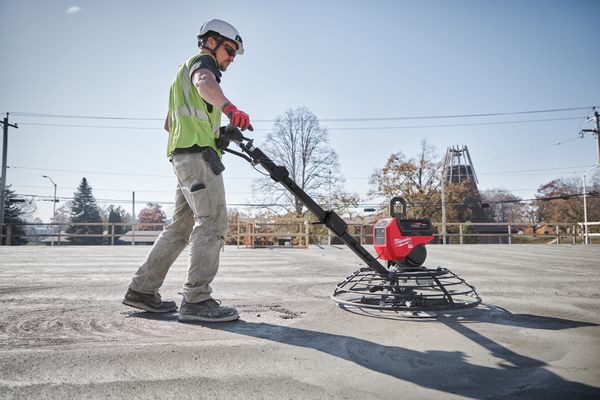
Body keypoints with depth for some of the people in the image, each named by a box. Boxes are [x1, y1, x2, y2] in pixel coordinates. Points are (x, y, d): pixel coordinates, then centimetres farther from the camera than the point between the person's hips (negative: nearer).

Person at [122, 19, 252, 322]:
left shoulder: (185, 72, 34)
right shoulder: (202, 61, 4)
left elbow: (169, 124, 34)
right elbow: (204, 82, -24)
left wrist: (214, 132, 25)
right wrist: (228, 106, -45)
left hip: (183, 155, 10)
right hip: (198, 153, -10)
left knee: (181, 226, 9)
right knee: (213, 222, -15)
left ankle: (142, 290, 13)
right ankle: (196, 300, -18)